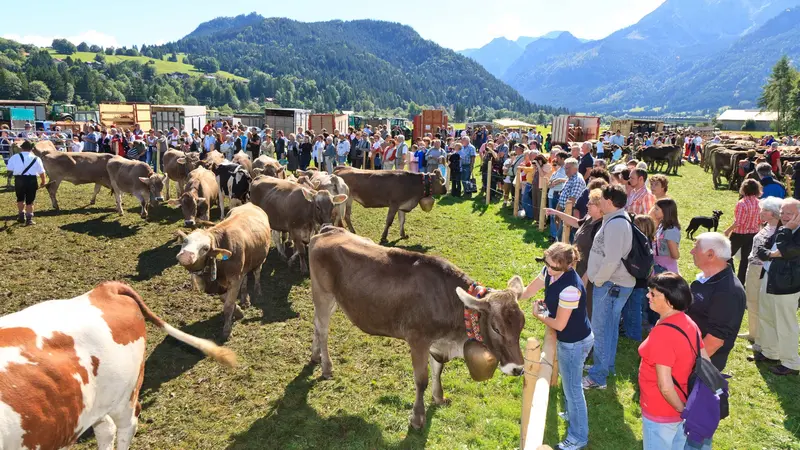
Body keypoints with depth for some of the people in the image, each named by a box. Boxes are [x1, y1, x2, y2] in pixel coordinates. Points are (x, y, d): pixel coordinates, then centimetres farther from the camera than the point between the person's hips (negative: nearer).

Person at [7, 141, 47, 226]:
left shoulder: (15, 157, 1)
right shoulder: (36, 158, 2)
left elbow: (9, 169, -1)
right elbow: (41, 172, 2)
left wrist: (16, 170, 20)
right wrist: (43, 182, 16)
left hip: (19, 180, 1)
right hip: (31, 180, -1)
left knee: (20, 199, 22)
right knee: (30, 201, 5)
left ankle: (21, 215, 29)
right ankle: (29, 219, 1)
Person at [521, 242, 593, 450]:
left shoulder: (570, 288, -37)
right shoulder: (549, 271, -11)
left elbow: (559, 324, -26)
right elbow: (527, 292, 1)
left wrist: (538, 315, -9)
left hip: (574, 342, -9)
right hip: (568, 339, 9)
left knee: (572, 387, 9)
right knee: (568, 380, 30)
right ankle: (571, 414, 56)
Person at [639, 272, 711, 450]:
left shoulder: (662, 332, -30)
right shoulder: (688, 323, -4)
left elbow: (665, 385, -30)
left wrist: (682, 409, -13)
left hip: (662, 413, -8)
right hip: (682, 404, 8)